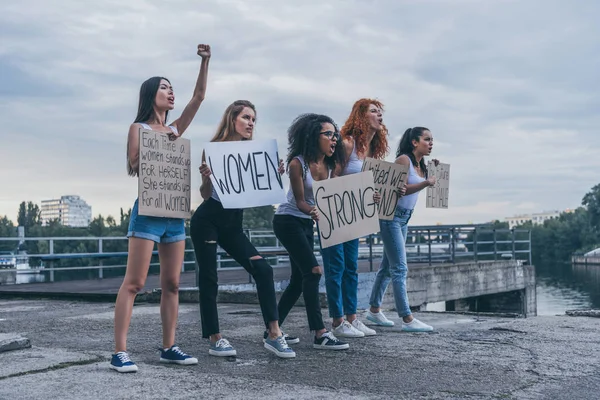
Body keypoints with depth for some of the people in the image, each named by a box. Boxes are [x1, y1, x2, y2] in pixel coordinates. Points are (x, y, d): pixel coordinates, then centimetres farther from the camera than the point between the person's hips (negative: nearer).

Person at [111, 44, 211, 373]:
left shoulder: (175, 129, 16)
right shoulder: (138, 128, 2)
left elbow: (199, 97, 11)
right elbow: (134, 165, -7)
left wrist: (205, 62, 4)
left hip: (175, 213, 6)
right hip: (148, 211, -6)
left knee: (172, 284, 6)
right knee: (134, 283, -9)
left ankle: (168, 347, 12)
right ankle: (120, 352, -9)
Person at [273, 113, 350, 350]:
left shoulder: (330, 165, 1)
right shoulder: (298, 163, -18)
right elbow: (300, 201, -19)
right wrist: (313, 212, -40)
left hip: (307, 223, 8)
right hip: (288, 221, -8)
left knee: (299, 279, 8)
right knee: (313, 271, -16)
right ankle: (320, 335, -16)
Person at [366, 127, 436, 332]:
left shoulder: (421, 164, 10)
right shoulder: (404, 159, -13)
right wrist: (425, 183, -31)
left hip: (404, 218, 9)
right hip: (392, 215, -9)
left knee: (388, 266, 14)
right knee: (400, 268, -9)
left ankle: (374, 310, 24)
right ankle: (407, 319, -9)